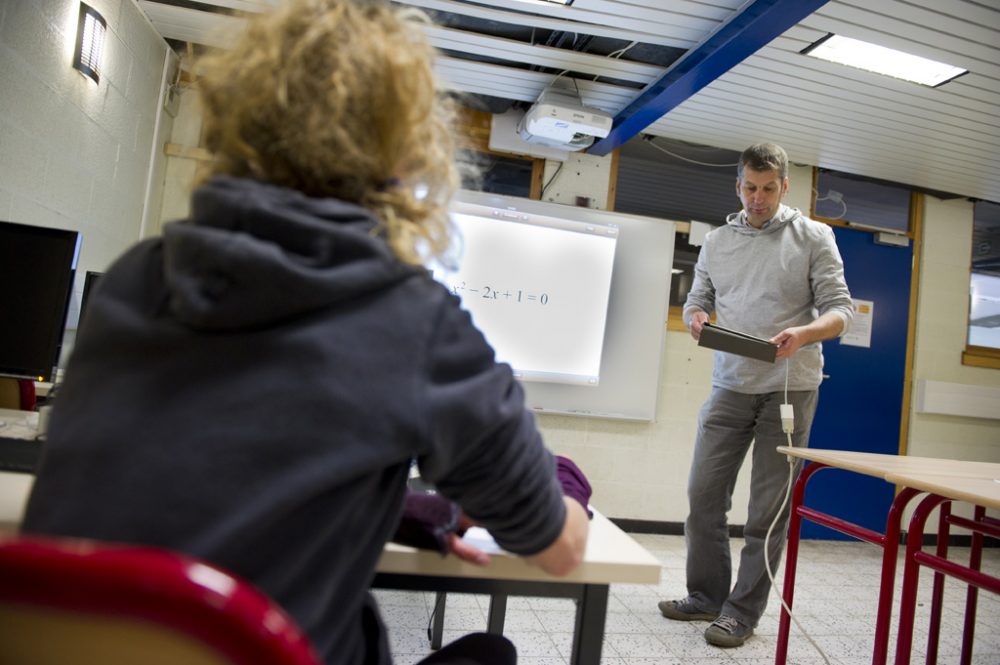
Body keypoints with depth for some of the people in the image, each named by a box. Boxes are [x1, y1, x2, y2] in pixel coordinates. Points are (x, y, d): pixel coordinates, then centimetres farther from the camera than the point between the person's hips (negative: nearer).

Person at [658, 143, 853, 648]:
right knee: (703, 492, 4)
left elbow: (840, 310, -2)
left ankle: (743, 612, 16)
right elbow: (697, 300, 15)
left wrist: (803, 332, -24)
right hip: (730, 386, 3)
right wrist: (696, 319, -9)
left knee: (769, 508, 3)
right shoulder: (717, 241, 12)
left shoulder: (813, 237, 2)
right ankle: (706, 596, 22)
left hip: (789, 388, -3)